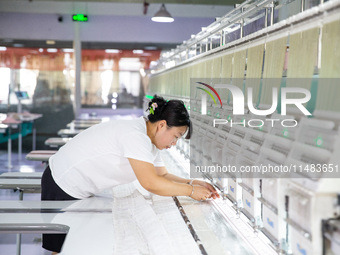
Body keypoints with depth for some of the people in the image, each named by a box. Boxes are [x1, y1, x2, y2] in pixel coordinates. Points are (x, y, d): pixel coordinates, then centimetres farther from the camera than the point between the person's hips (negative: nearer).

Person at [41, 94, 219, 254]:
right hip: (63, 187, -9)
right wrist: (190, 191, -22)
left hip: (79, 191, 9)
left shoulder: (149, 140, 5)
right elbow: (151, 183, -30)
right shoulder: (135, 135, -27)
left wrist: (192, 182, -4)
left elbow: (163, 176, 10)